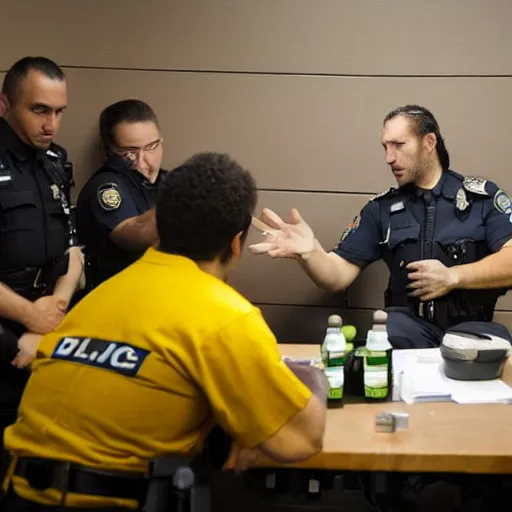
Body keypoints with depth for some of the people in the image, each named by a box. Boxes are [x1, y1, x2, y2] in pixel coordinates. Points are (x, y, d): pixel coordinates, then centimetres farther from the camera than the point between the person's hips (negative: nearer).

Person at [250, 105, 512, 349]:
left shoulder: (483, 196, 8)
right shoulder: (382, 208, 14)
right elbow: (338, 276, 7)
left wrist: (452, 277, -10)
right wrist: (309, 251, -14)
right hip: (411, 326, 1)